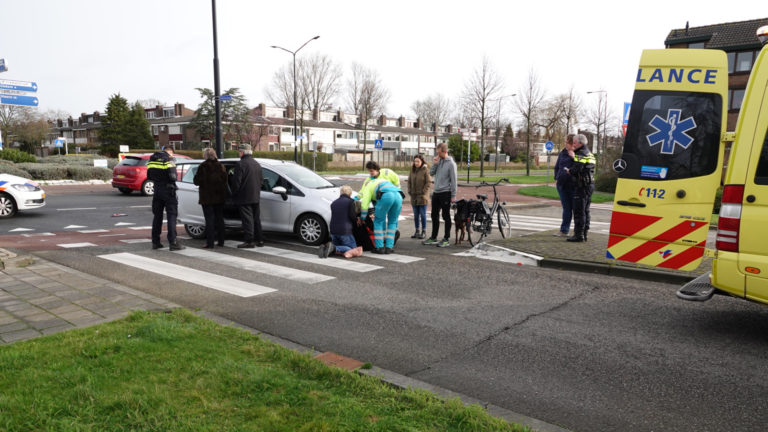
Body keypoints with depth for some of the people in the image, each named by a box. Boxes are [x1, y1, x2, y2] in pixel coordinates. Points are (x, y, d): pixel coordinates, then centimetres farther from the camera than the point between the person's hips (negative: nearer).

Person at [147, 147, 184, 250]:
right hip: (168, 190, -6)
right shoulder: (168, 159, -13)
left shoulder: (152, 159, 8)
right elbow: (173, 176, -17)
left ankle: (155, 242, 18)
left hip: (157, 189, 6)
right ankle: (173, 242, -9)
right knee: (171, 216, -4)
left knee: (157, 216, 14)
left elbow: (149, 176, 13)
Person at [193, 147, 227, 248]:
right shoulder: (220, 166, 0)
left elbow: (196, 181, -10)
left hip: (207, 197, -4)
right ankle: (221, 241, 17)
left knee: (209, 219, -1)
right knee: (219, 218, 13)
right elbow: (225, 180, 5)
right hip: (219, 197, 4)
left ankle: (210, 243, -2)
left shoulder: (203, 166, -13)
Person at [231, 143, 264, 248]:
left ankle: (249, 241, -5)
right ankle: (259, 239, 17)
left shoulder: (241, 164, -13)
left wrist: (234, 194, -4)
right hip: (256, 196, 8)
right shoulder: (257, 164, 12)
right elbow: (261, 180, 17)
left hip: (244, 197, -7)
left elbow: (237, 181, -15)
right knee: (256, 218, 13)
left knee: (247, 219, -5)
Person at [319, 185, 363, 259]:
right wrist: (357, 220, 11)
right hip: (345, 231, -6)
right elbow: (352, 215, -13)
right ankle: (334, 248, -21)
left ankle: (325, 247, -9)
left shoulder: (334, 203, 15)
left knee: (337, 246, 25)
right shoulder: (350, 201, -5)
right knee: (352, 249, 3)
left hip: (333, 231, 6)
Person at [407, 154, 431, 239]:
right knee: (416, 215, 10)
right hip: (414, 197, 5)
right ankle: (417, 231, 19)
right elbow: (409, 182, 13)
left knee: (423, 214, 1)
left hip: (422, 197, -5)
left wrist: (423, 192, -14)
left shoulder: (425, 170, -9)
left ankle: (424, 231, 9)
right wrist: (410, 191, 4)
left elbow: (429, 182, -10)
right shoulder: (412, 170, 8)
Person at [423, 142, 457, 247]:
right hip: (436, 192, 7)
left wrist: (453, 195, -14)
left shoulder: (451, 163, -10)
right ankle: (433, 238, 22)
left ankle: (447, 239, 8)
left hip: (445, 193, -7)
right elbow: (431, 173, 10)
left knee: (446, 216, 0)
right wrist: (434, 164, -6)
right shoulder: (438, 161, 9)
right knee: (434, 215, 12)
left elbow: (453, 180, -12)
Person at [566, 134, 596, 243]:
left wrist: (568, 170, -4)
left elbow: (576, 170, -24)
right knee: (585, 210, 14)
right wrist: (574, 157, 15)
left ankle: (579, 234, -5)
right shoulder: (589, 154, 19)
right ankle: (584, 234, 19)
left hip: (582, 186, -10)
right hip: (589, 185, 10)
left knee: (579, 211, -6)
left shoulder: (581, 154, -14)